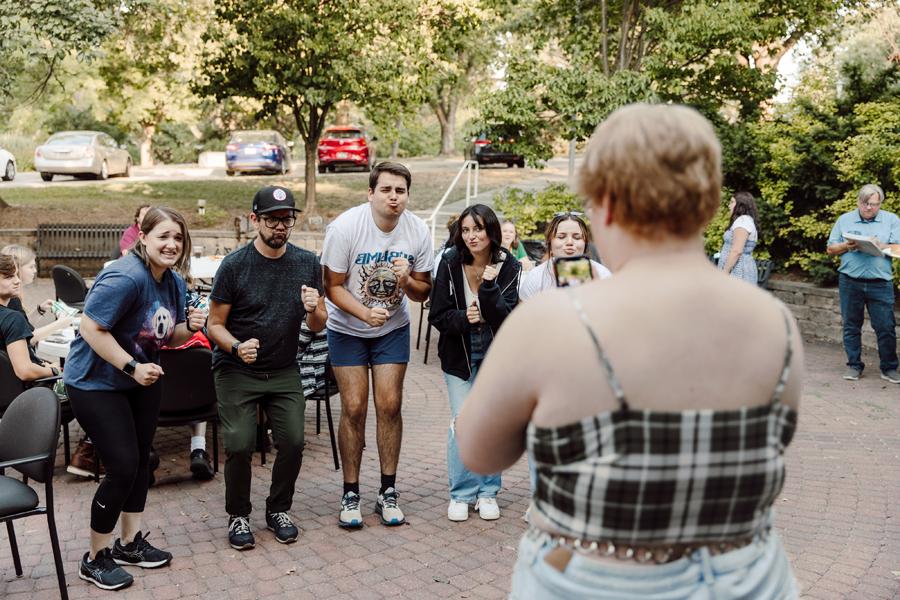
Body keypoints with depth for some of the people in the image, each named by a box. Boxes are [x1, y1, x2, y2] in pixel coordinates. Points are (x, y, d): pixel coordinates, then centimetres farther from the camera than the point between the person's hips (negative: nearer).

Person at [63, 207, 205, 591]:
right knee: (122, 466, -9)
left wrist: (189, 327, -12)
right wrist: (132, 367, -29)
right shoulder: (125, 278, -27)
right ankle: (95, 559, 9)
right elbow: (91, 329, -27)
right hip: (95, 383, -9)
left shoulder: (174, 282, 1)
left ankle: (130, 543, 29)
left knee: (141, 459, 13)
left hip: (142, 380, 9)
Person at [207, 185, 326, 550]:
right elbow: (215, 325, -6)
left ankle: (278, 510, 17)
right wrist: (237, 347, -26)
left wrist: (313, 310, -19)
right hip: (236, 370, -2)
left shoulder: (307, 264, -1)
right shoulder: (234, 265, -10)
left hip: (283, 371, 3)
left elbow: (318, 327, 4)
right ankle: (238, 516, 13)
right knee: (239, 445, -12)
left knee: (293, 441, -9)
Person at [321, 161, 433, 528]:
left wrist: (407, 281, -26)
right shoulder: (345, 227, -21)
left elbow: (423, 293, -3)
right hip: (348, 328, -2)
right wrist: (365, 313, -31)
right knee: (354, 408, -5)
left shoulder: (418, 232, -12)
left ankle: (388, 492, 13)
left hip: (393, 329, 2)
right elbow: (333, 287, -15)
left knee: (390, 405, -2)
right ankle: (350, 494, 10)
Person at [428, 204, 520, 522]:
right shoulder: (450, 263, -11)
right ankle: (461, 494, 12)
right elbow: (437, 315, -9)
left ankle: (487, 492, 21)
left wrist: (489, 287, -30)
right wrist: (464, 318, -26)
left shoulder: (508, 266, -11)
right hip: (459, 353, 0)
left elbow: (507, 319, -17)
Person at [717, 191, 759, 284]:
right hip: (741, 269, 10)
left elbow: (736, 250, -21)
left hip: (737, 272, -10)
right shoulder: (747, 220, 20)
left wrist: (724, 272, -20)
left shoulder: (742, 220, -12)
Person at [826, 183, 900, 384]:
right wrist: (847, 246, -9)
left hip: (880, 283, -1)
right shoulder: (845, 220, 9)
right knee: (851, 327, 7)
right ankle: (854, 366, 18)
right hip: (850, 282, 1)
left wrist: (881, 246, -17)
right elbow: (830, 249, 9)